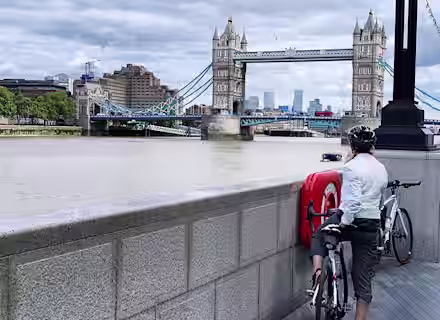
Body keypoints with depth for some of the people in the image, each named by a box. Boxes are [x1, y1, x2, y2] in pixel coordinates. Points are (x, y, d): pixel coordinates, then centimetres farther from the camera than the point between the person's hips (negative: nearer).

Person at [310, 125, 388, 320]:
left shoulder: (352, 166, -12)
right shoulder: (381, 169, 10)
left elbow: (354, 199, -22)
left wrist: (344, 222, -19)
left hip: (351, 220, -5)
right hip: (372, 225, 5)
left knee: (319, 237, 25)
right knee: (364, 277, 11)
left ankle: (317, 270, 2)